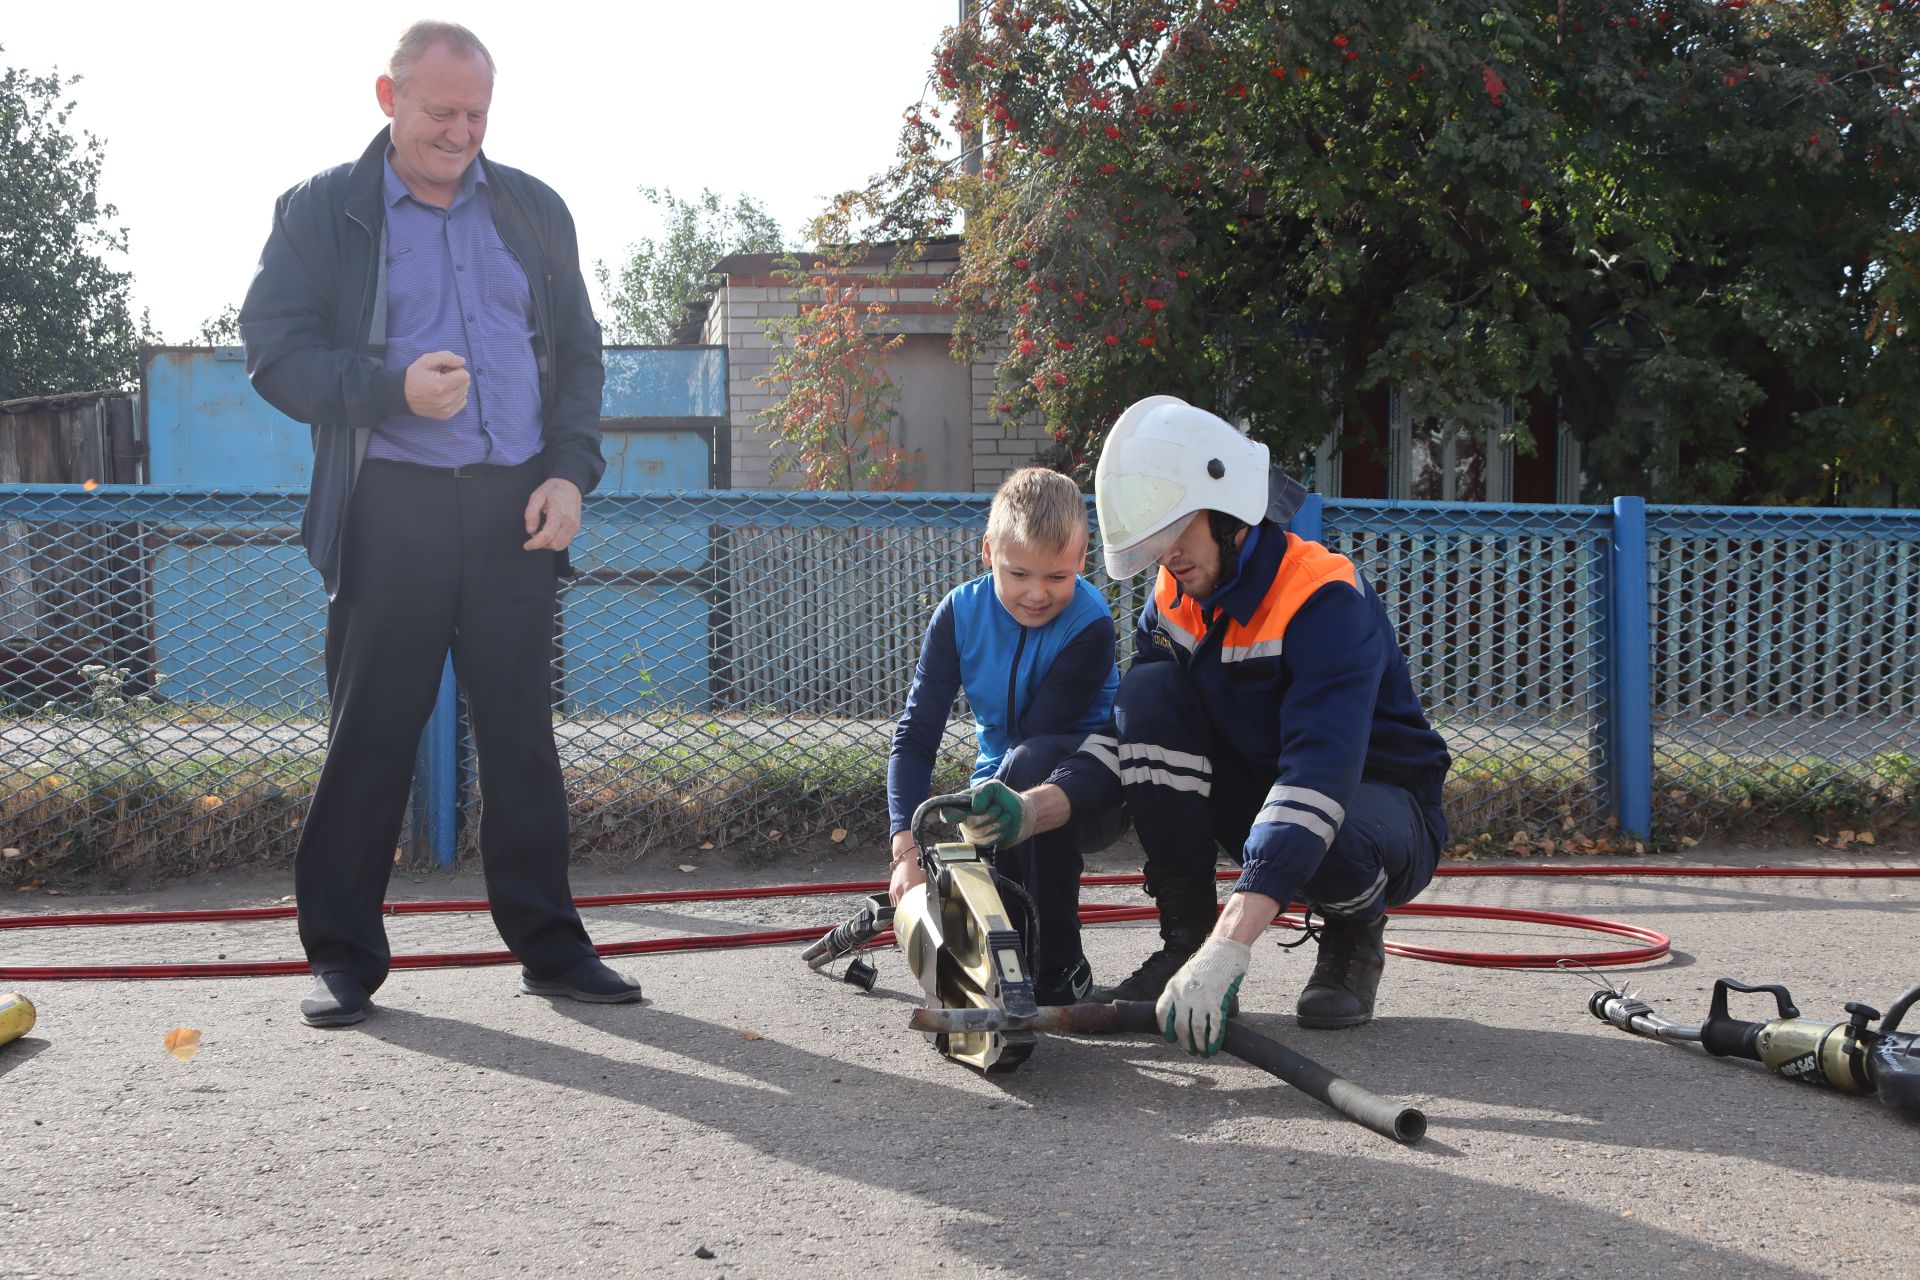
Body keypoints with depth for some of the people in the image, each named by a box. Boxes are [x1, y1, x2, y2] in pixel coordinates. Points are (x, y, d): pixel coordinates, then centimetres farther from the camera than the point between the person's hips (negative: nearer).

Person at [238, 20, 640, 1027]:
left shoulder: (532, 210, 15)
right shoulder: (322, 210, 6)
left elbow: (578, 350, 15)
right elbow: (273, 349, 0)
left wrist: (570, 471, 1)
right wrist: (393, 391, -16)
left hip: (516, 508, 3)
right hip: (392, 508, -2)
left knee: (522, 733, 5)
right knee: (370, 735, 1)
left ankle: (548, 945, 13)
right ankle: (343, 956, 12)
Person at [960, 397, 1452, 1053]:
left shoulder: (1326, 599, -28)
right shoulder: (1173, 603, -4)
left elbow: (1319, 781, -40)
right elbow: (1129, 737, -8)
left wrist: (1228, 949, -51)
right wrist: (1034, 809, -30)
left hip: (1386, 806, -5)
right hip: (1255, 794, 6)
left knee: (1329, 837, -41)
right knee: (1149, 690, -18)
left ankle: (1355, 938, -1)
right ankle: (1183, 944, -11)